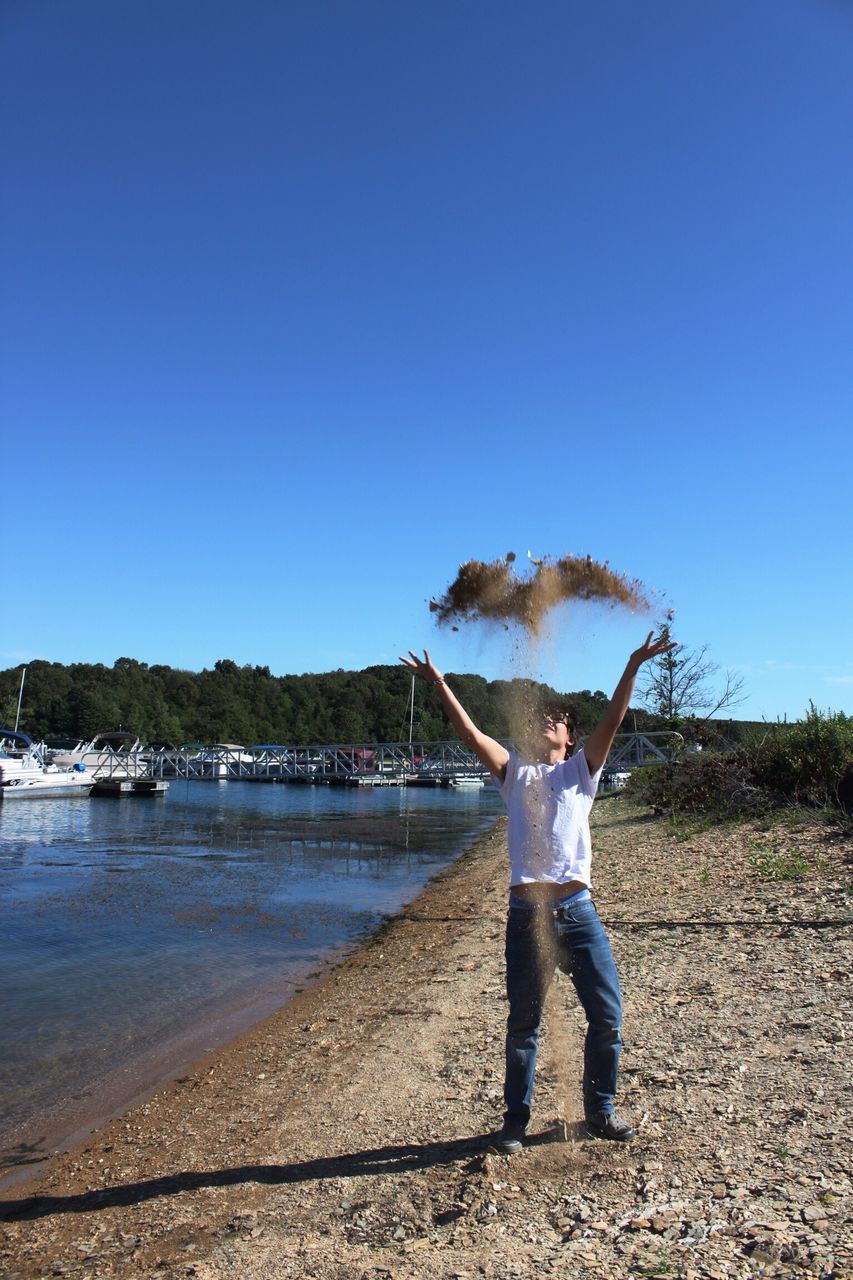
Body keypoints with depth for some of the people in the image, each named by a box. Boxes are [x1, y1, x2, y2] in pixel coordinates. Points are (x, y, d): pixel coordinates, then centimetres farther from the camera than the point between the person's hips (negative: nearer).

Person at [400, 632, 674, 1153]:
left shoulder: (581, 769, 12)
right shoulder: (515, 770, 12)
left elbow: (612, 721, 1)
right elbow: (470, 732, 3)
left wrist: (634, 665, -8)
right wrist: (439, 682, -4)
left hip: (578, 908, 0)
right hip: (527, 911, 0)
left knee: (607, 1013, 5)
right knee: (523, 1022, 9)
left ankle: (601, 1112, 26)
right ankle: (516, 1119, 25)